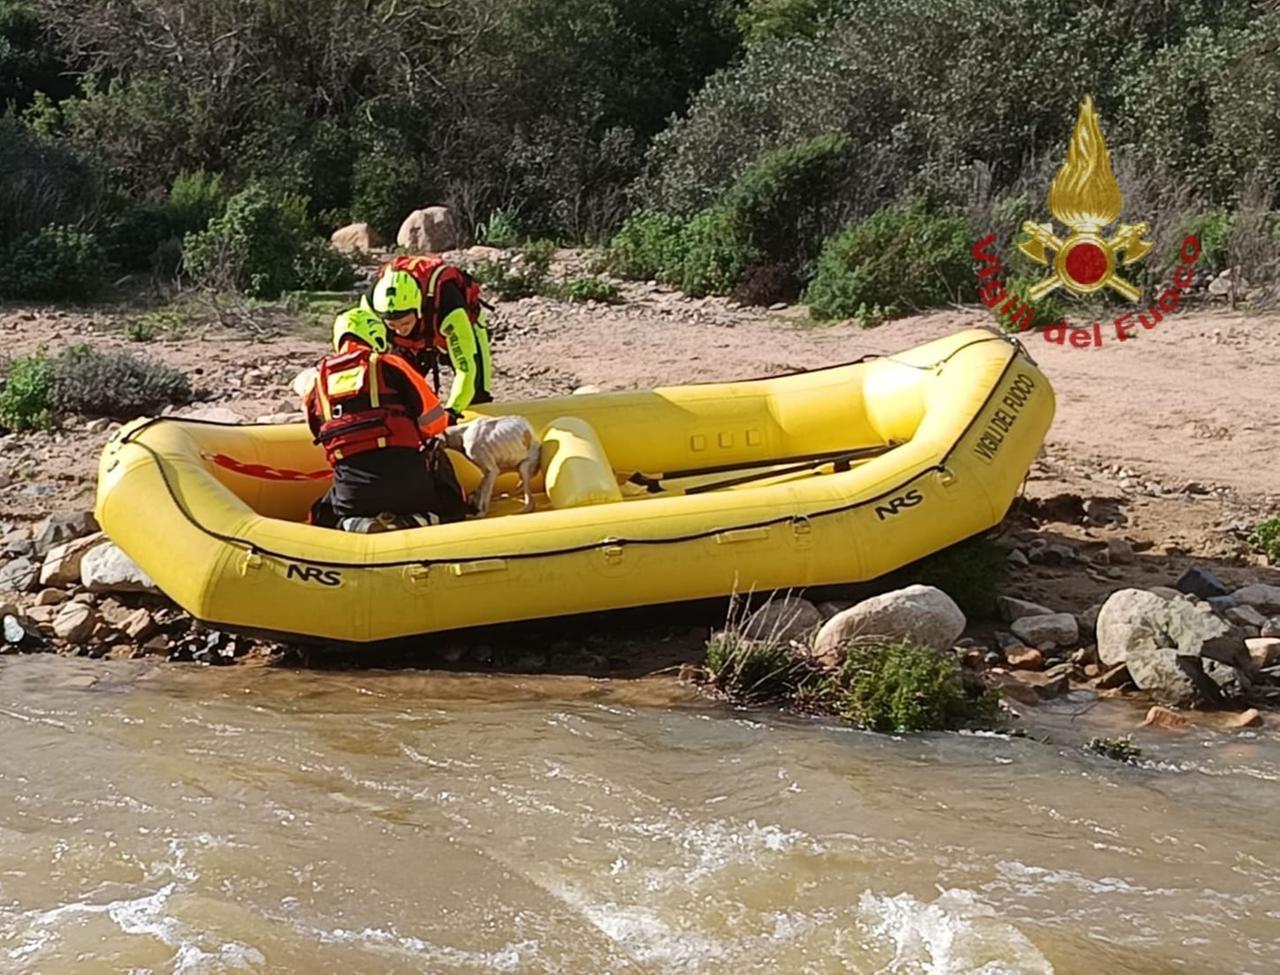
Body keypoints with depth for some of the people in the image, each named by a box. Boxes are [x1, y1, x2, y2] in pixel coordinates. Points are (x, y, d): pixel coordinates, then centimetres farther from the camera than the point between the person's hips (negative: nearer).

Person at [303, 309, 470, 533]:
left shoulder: (318, 380, 16)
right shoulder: (389, 365, 6)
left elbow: (319, 433, 27)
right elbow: (435, 420, 5)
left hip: (352, 487, 2)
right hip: (405, 477, -2)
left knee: (323, 520, 31)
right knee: (451, 512, 26)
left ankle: (356, 526, -4)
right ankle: (412, 523, -7)